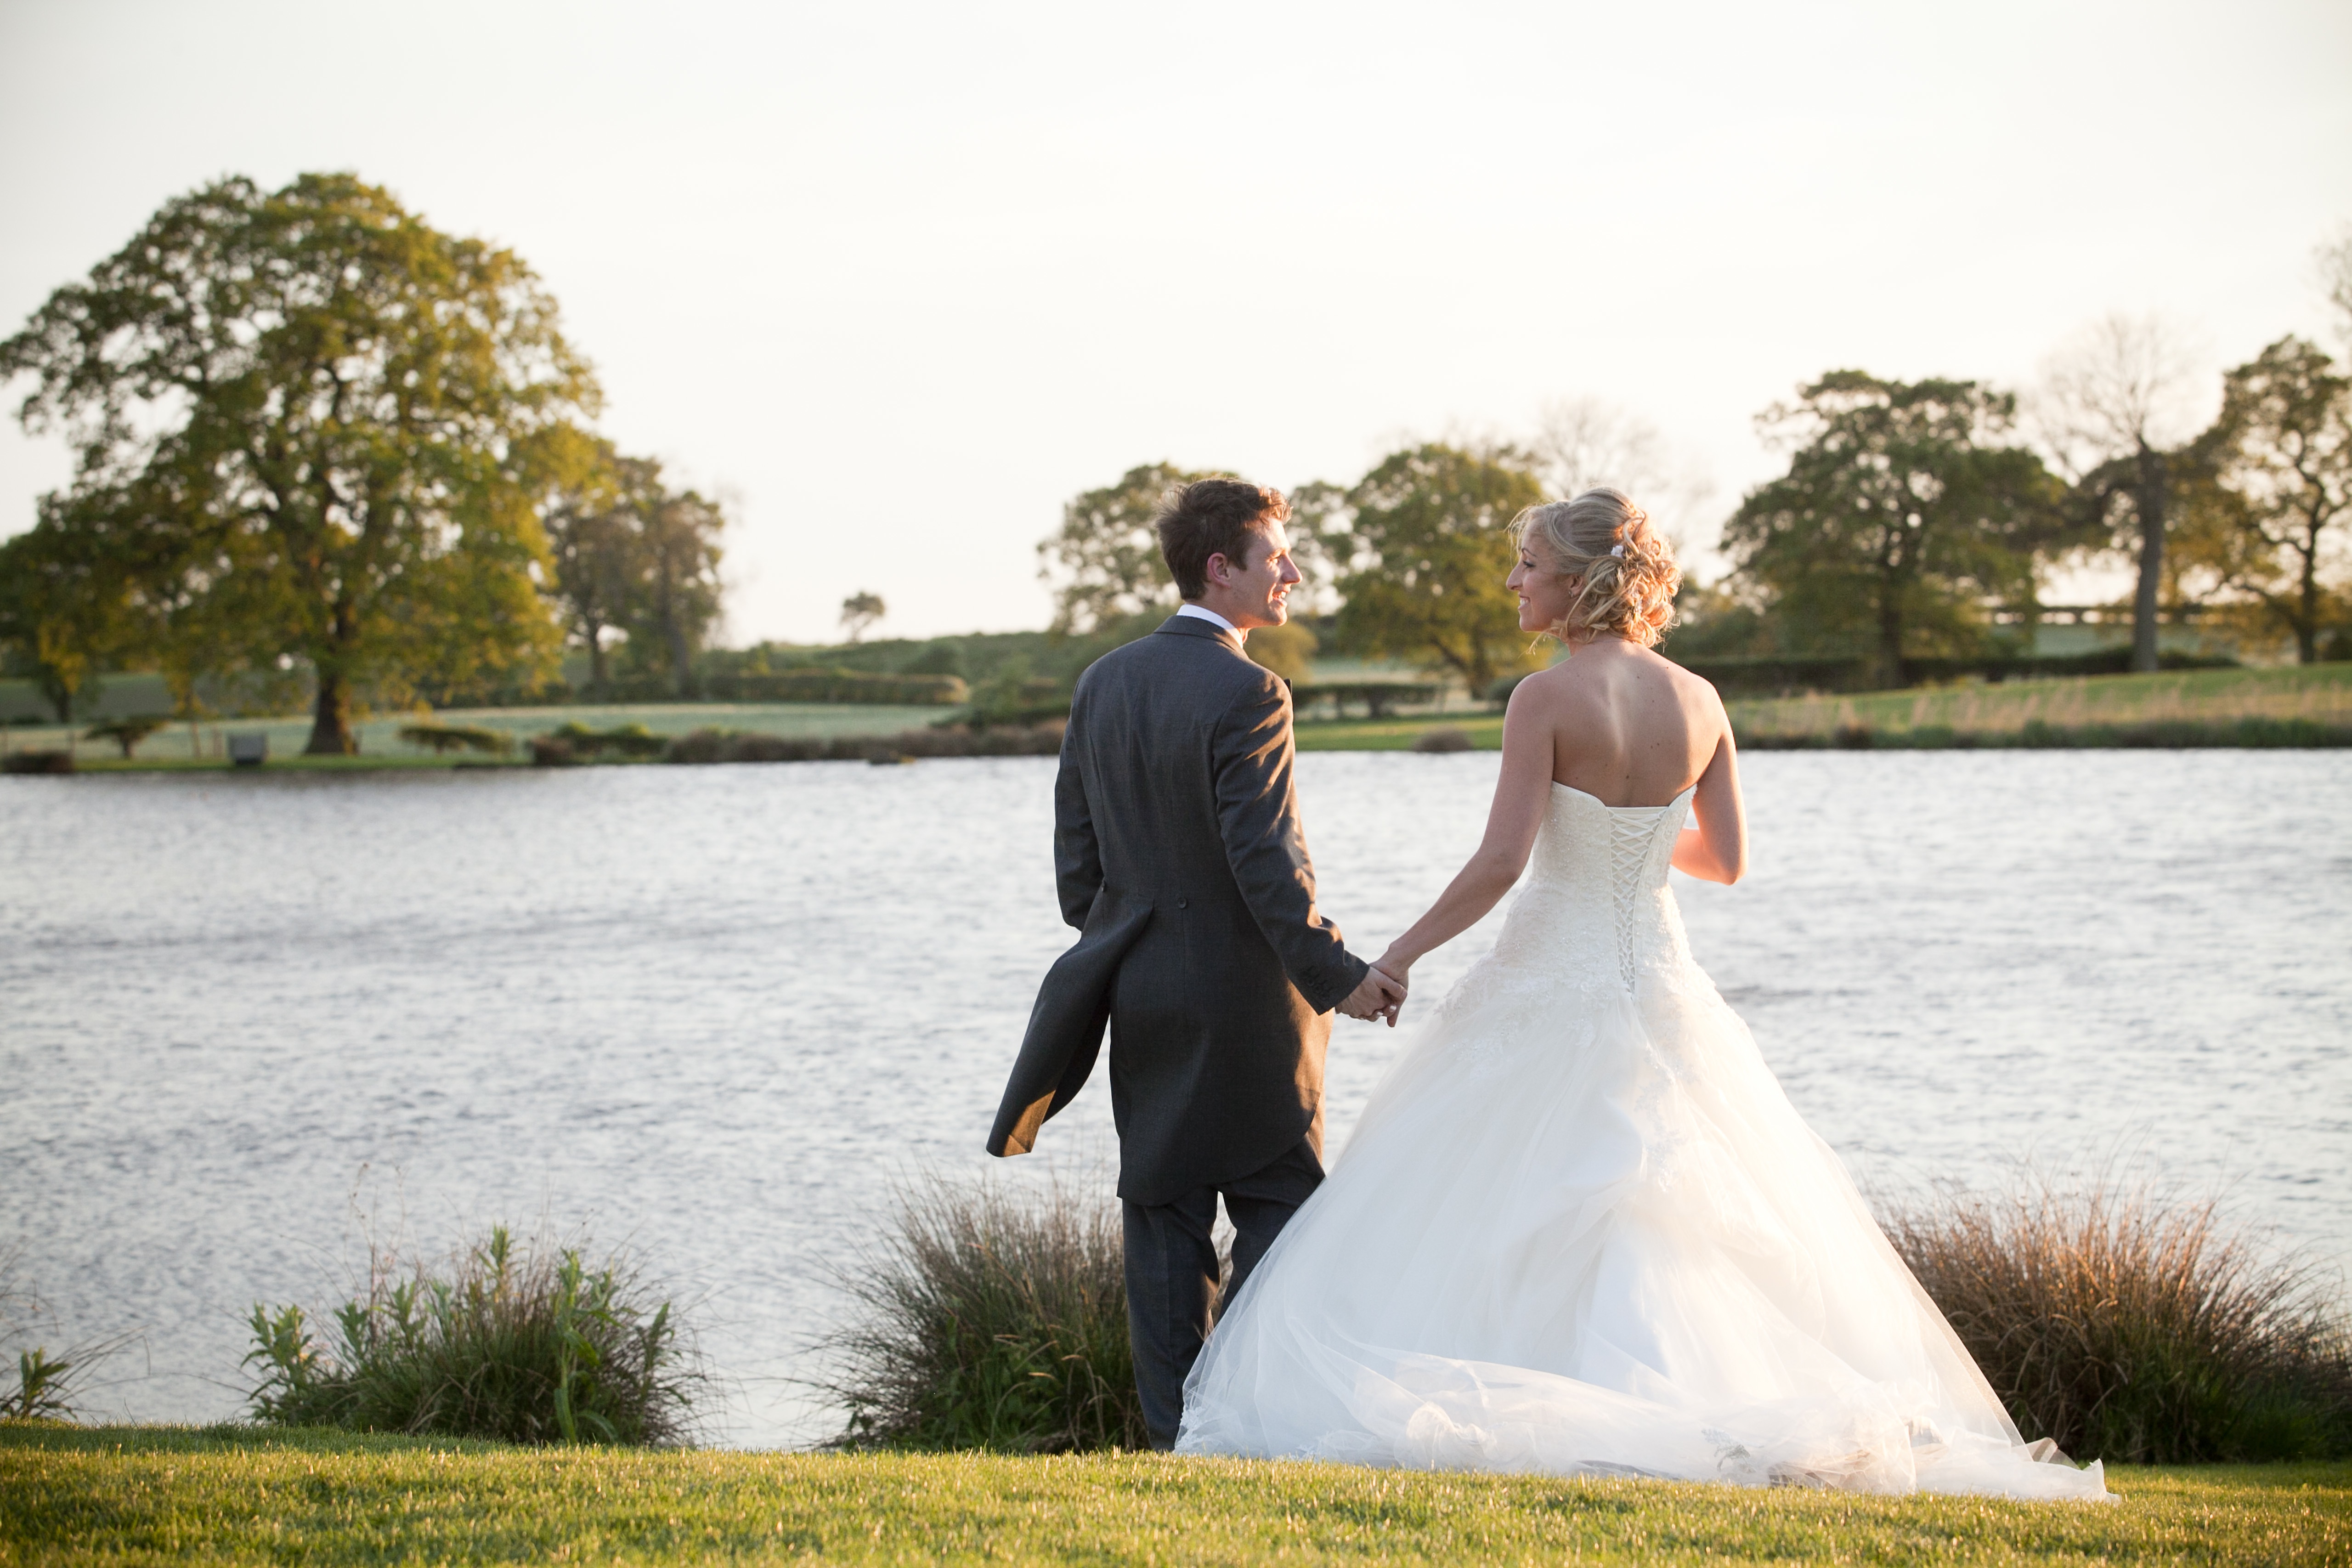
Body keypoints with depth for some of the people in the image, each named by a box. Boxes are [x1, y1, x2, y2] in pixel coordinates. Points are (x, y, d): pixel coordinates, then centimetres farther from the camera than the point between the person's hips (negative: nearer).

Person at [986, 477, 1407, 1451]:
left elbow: (1075, 852, 11)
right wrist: (1336, 976, -17)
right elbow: (1262, 860, -20)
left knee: (1161, 1219, 9)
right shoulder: (1246, 693, -15)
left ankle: (1172, 1433, 11)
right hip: (1247, 996, -6)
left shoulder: (1103, 683, 7)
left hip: (1142, 993, 6)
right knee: (1277, 1207, 4)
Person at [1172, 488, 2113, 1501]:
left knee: (1500, 1215, 6)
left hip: (1552, 989, -5)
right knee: (1685, 1222, 13)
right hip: (1660, 990, 5)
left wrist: (1402, 953, -7)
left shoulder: (1548, 698, -12)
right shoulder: (1699, 703, 3)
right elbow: (1728, 861, 9)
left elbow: (1501, 862, -18)